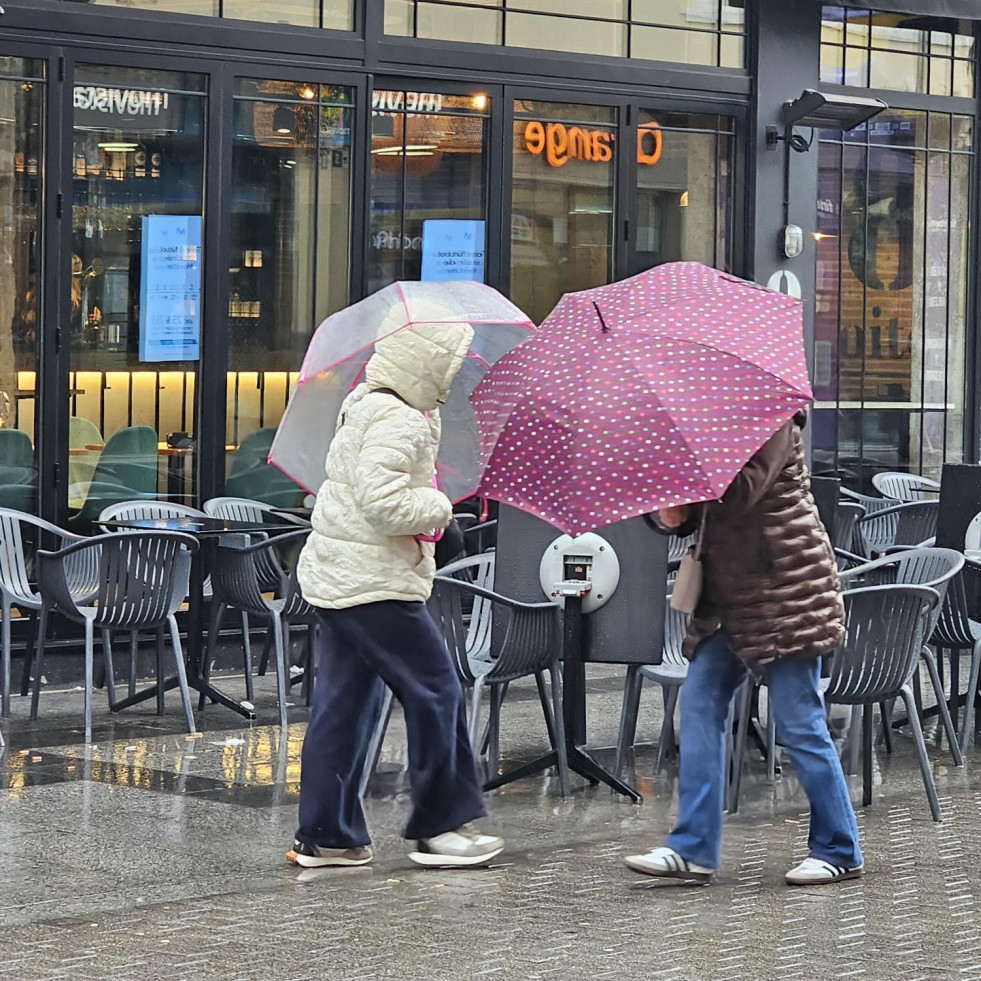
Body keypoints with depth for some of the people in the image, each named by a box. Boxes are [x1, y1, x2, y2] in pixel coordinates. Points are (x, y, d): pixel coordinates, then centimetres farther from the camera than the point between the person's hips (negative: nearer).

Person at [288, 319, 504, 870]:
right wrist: (440, 508, -10)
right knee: (436, 690, -1)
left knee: (345, 703, 11)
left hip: (337, 578, 11)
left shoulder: (364, 406, 15)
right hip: (377, 584, -11)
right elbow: (384, 502, -27)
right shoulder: (395, 421, -17)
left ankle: (326, 835, 13)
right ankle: (441, 827, 4)